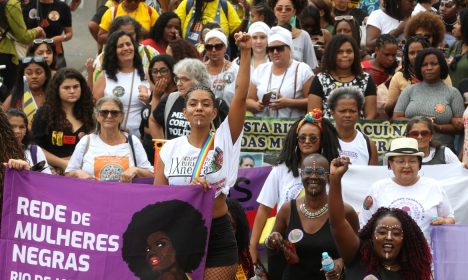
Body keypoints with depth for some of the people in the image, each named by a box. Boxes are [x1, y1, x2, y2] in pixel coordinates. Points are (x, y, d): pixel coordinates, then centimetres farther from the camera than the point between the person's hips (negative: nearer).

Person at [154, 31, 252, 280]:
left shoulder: (224, 140, -1)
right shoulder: (170, 148, 4)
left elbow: (241, 95, -11)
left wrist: (245, 53, -18)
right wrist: (188, 189, -15)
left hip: (217, 234, -1)